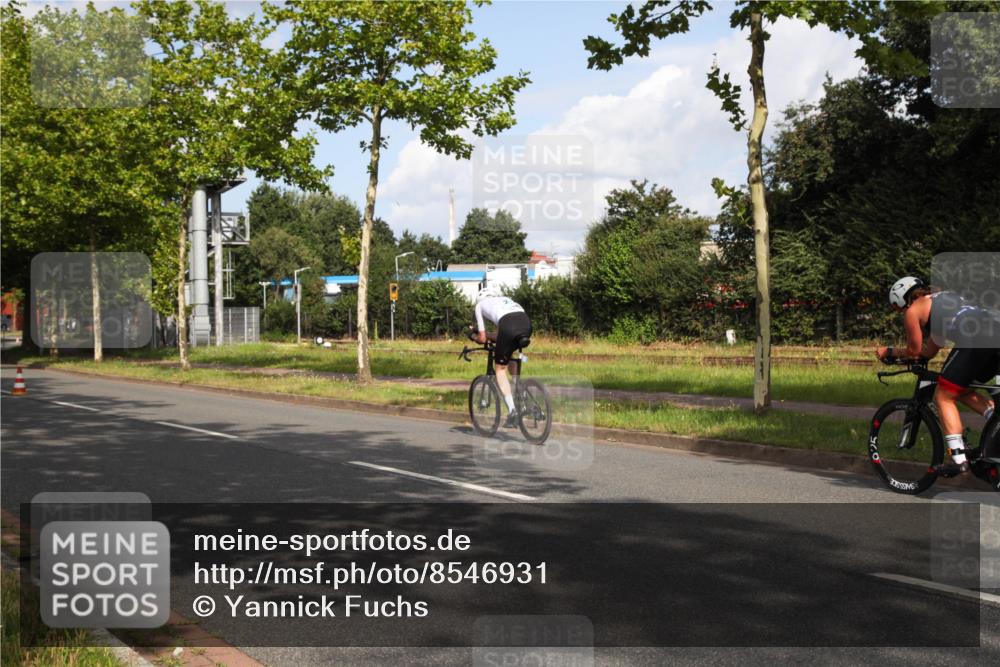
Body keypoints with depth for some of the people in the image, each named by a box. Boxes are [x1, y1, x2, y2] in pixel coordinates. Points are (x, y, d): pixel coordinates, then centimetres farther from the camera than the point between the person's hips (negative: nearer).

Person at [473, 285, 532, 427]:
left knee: (500, 368, 12)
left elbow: (482, 338, 22)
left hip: (509, 326, -5)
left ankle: (512, 410, -3)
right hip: (526, 324, 5)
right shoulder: (505, 299, 39)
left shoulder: (480, 304, 26)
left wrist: (476, 338, 42)